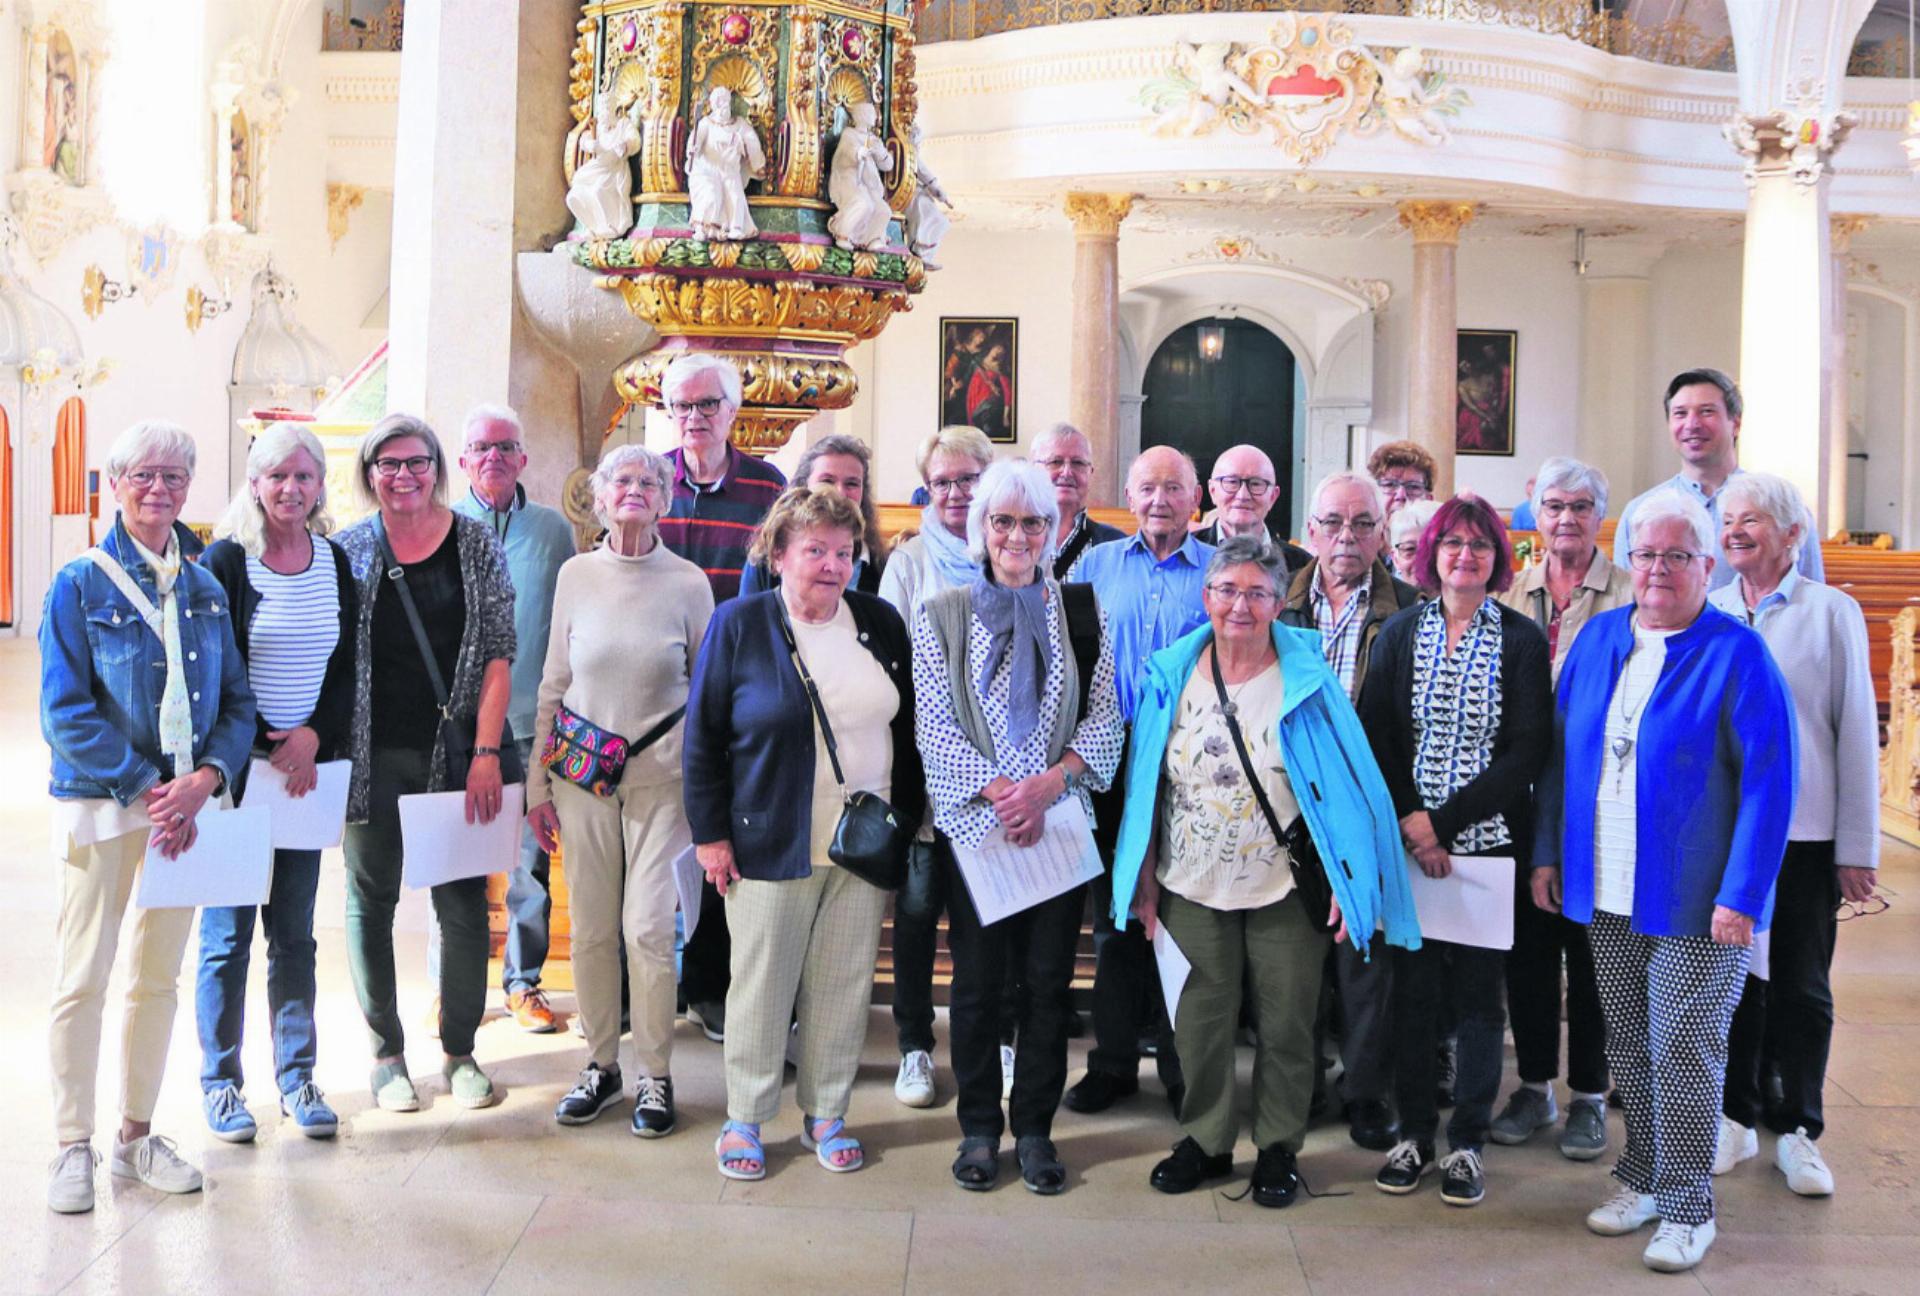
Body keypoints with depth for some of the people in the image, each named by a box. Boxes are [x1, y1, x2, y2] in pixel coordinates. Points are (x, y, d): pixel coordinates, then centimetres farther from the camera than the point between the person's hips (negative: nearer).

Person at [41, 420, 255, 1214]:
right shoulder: (80, 585, -4)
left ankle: (137, 1135, 23)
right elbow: (66, 709, -10)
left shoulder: (205, 588, 8)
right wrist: (145, 788, -16)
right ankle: (73, 1147, 13)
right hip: (100, 802, -4)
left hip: (185, 803, 4)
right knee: (83, 980, 2)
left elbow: (236, 700, 6)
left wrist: (206, 779, -11)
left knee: (159, 977, 11)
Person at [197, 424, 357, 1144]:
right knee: (228, 933, 3)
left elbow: (348, 666, 8)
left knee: (294, 933, 8)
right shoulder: (225, 561, -4)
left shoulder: (335, 562, 8)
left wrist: (315, 736, -6)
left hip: (308, 769, 3)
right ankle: (220, 1082, 15)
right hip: (237, 769, -3)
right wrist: (268, 747, -11)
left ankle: (297, 1076, 18)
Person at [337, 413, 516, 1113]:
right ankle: (386, 1051, 22)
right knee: (371, 897, 8)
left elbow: (498, 655, -1)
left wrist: (486, 753, -8)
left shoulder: (477, 543, 2)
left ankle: (460, 1051, 17)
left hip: (457, 752, 0)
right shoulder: (348, 550, 3)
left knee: (464, 901, 3)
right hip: (372, 755, 1)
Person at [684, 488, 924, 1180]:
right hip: (770, 844, -3)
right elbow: (702, 736, -1)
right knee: (761, 984, 5)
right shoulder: (738, 625, -3)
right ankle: (745, 1119, 21)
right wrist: (710, 832, -5)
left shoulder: (882, 623, 6)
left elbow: (908, 727, 13)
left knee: (845, 984, 9)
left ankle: (826, 1115, 24)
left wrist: (909, 819, 9)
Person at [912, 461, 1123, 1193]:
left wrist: (1049, 781, -12)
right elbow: (935, 726, -2)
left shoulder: (1082, 611, 7)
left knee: (1048, 980, 4)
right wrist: (998, 790, -14)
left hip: (1060, 821, 1)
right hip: (974, 823, -1)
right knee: (979, 982, 4)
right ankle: (979, 1128, 19)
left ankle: (1035, 1128, 18)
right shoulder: (940, 615, 4)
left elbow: (1105, 718, 3)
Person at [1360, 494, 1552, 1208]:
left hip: (1489, 844, -1)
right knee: (1413, 987, 4)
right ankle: (1413, 1131, 17)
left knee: (1477, 990, 3)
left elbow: (1527, 751, -6)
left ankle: (1466, 1143, 15)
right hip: (1409, 845, 1)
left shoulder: (1522, 640, 1)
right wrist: (1408, 823, -10)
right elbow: (1375, 738, 3)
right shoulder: (1400, 634, 6)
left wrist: (1442, 820, -12)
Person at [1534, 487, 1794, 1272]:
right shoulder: (1597, 638, 6)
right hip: (1606, 894, 5)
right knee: (1628, 1045, 15)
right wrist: (1548, 852, 7)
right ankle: (1642, 1180, 32)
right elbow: (1560, 753, 11)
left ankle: (1686, 1209, 15)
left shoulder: (1737, 655, -10)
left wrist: (1741, 895, -18)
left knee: (1683, 1051, 1)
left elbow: (1768, 784, -13)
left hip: (1696, 901, -5)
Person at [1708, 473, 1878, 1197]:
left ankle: (1798, 1130, 19)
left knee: (1801, 991, 6)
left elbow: (1857, 731, 0)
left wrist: (1858, 847, -2)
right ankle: (1734, 1118, 22)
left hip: (1804, 836, -2)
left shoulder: (1832, 612, -1)